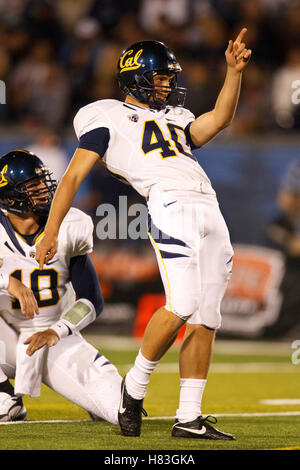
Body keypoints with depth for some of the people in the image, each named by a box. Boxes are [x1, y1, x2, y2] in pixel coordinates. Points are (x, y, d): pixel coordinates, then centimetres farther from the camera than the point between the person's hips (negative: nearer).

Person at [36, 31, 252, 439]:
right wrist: (51, 231, -2)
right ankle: (135, 385, -2)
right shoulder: (110, 118, 13)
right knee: (183, 305, -21)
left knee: (206, 318, 1)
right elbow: (73, 176, 6)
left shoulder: (175, 120, 31)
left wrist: (234, 71, 6)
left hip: (210, 208, 7)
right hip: (169, 206, -6)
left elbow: (219, 119, 14)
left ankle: (189, 417, 4)